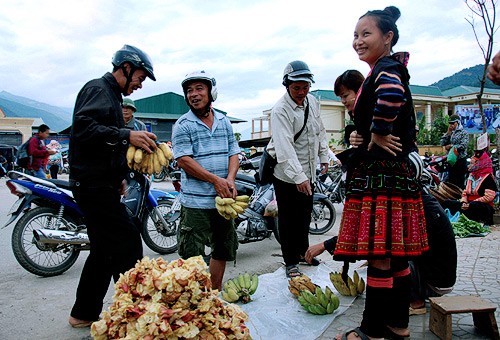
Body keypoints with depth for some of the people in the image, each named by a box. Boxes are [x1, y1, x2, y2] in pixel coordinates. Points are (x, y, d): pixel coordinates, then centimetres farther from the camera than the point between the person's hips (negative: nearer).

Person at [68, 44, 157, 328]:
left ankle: (84, 314, 26)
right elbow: (83, 126, -26)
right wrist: (126, 135, -34)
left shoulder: (111, 95, 24)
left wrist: (119, 175, 21)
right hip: (94, 184, -11)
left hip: (101, 184, 11)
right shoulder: (98, 89, -7)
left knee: (105, 250, 14)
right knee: (128, 242, -11)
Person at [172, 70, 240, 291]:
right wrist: (215, 180, -18)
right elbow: (184, 160, -12)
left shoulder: (224, 122, 12)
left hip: (223, 199, 6)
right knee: (192, 256, -1)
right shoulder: (183, 125, -4)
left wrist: (230, 179, -10)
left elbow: (234, 153, 9)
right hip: (196, 201, -5)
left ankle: (216, 291, 33)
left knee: (223, 250, 16)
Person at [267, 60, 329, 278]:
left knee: (305, 215, 20)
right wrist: (298, 177, -35)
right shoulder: (280, 110, -21)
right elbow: (285, 148, -29)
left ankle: (303, 251, 39)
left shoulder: (312, 101, 4)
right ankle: (290, 262, 18)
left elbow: (320, 131, 18)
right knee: (288, 219, 3)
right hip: (287, 175, -7)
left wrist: (324, 156, 16)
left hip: (308, 171, 7)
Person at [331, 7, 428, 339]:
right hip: (394, 173, 11)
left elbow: (392, 93, -36)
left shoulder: (386, 69, -10)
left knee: (379, 254, -2)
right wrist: (362, 136, 13)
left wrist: (376, 135, -21)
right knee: (394, 254, 15)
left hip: (380, 175, -11)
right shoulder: (389, 69, 21)